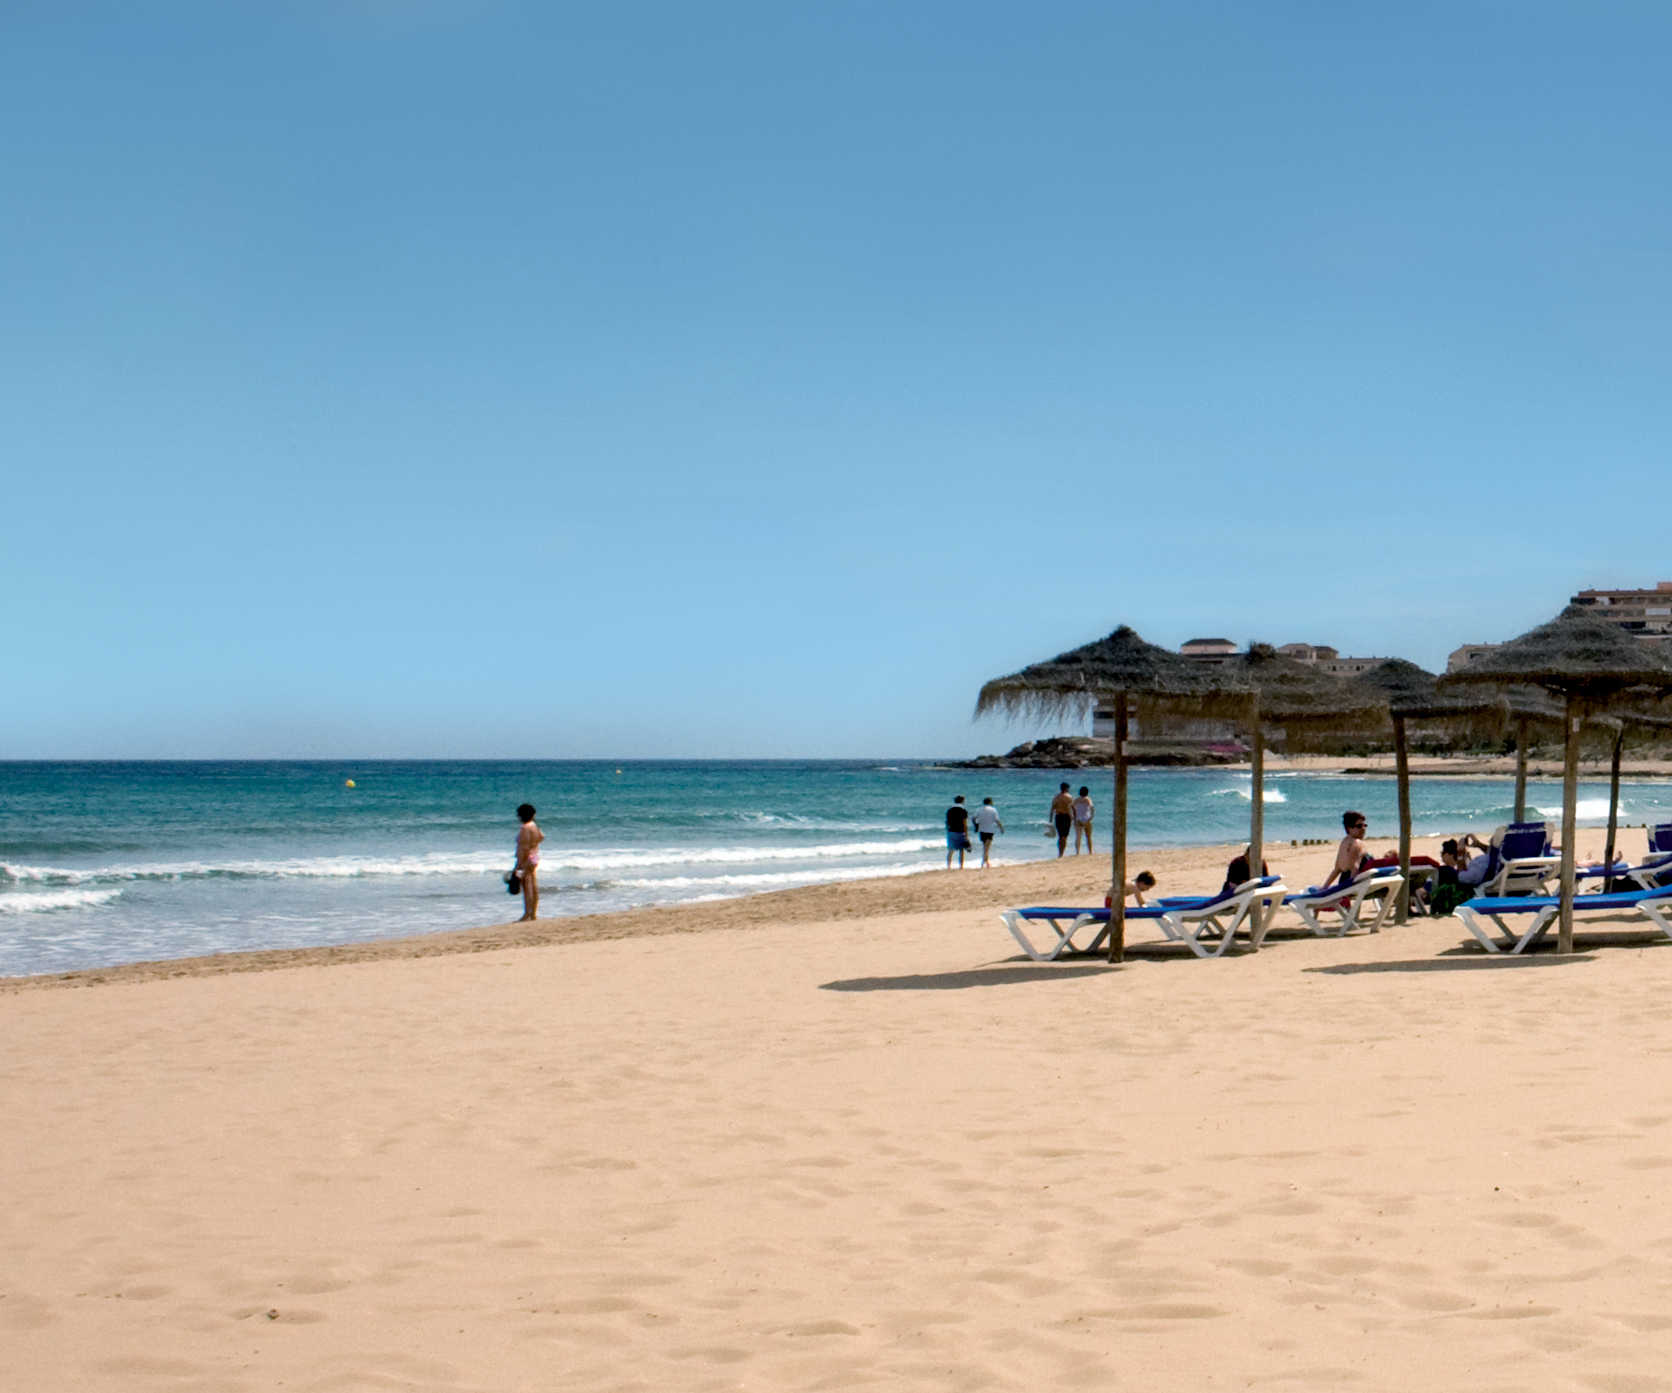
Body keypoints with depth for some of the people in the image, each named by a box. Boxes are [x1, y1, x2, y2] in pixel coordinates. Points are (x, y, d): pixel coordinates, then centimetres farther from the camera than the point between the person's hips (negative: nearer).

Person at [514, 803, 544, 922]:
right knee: (534, 887, 10)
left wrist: (519, 865, -21)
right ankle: (534, 913, 14)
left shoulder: (524, 829, -19)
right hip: (535, 857, 10)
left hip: (527, 859, -10)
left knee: (527, 887, -7)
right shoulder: (534, 826, 8)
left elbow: (524, 848, -22)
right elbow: (541, 837, 25)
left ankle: (527, 914, -7)